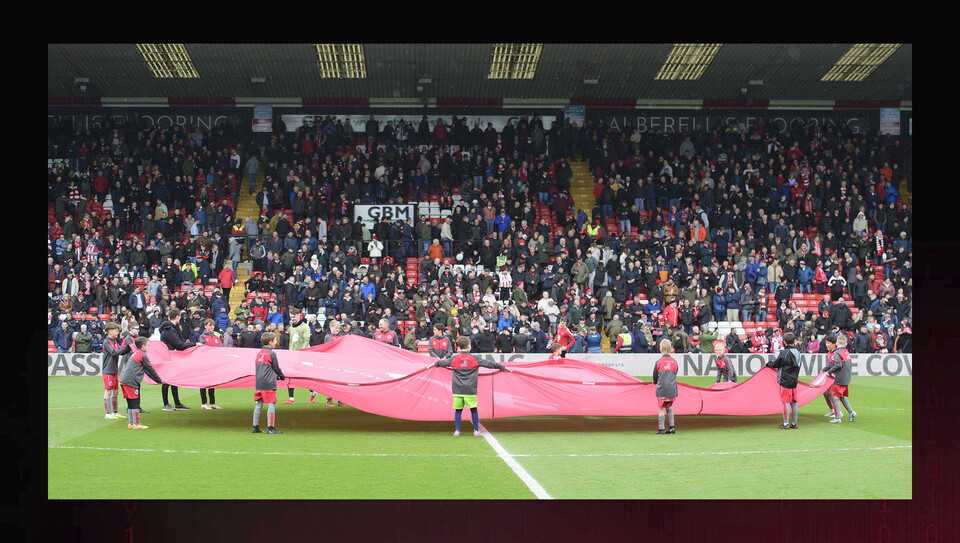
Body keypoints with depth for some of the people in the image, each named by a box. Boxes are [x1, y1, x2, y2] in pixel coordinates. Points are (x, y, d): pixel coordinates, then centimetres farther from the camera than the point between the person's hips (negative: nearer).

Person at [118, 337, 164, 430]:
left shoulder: (135, 353, 23)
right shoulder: (142, 355, -6)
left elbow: (146, 370, 27)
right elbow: (150, 369, -2)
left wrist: (157, 380, 27)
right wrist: (159, 380, 8)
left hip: (124, 380, 10)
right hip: (131, 381, -10)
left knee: (130, 403, 14)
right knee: (135, 403, -5)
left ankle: (130, 423, 18)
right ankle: (135, 424, -3)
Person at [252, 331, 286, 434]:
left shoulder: (260, 353, 13)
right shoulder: (271, 354, -10)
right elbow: (276, 368, -4)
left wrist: (276, 376, 21)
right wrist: (282, 377, 15)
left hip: (259, 383, 8)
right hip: (269, 384, -8)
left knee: (258, 404, 12)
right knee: (271, 404, -4)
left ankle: (255, 427, 14)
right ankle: (270, 428, -6)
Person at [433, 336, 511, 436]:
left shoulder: (454, 359, 3)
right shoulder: (475, 359, -3)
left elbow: (442, 363, 20)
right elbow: (489, 364, 2)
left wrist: (434, 364, 42)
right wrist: (503, 367, 10)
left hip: (458, 389, 2)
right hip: (470, 390, -2)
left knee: (458, 410, 7)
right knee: (473, 409, 5)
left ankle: (457, 430, 7)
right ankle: (476, 430, 7)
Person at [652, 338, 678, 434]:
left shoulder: (659, 362, -4)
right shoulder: (674, 362, 4)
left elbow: (655, 377, 7)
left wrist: (656, 382, 30)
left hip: (662, 388, -3)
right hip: (672, 389, 3)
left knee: (661, 408, 3)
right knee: (669, 407, 19)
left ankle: (661, 429, 1)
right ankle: (672, 427, 14)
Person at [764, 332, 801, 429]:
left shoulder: (784, 353, -14)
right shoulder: (797, 353, 8)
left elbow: (775, 364, -6)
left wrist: (768, 363, 14)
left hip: (785, 381, -7)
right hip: (794, 381, 7)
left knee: (786, 402, -5)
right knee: (794, 402, 9)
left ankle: (786, 424, -3)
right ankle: (794, 424, 13)